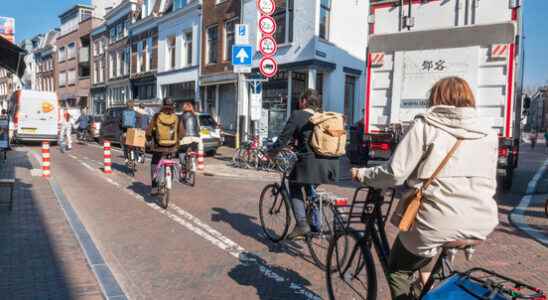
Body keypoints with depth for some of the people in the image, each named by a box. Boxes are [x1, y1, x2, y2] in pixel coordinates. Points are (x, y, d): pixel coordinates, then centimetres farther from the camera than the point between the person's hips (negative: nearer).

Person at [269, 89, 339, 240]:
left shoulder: (297, 115, -1)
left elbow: (284, 138, -3)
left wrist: (272, 152, 12)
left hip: (310, 160, -6)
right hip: (330, 163, 6)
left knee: (295, 187, 14)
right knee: (310, 189, 25)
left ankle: (302, 224, 0)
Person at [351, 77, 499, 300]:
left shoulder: (426, 125, -5)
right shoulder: (488, 133, 9)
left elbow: (395, 173, -10)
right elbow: (490, 183, 16)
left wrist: (362, 175, 5)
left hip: (438, 223, -5)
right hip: (482, 224, 5)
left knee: (397, 272, 17)